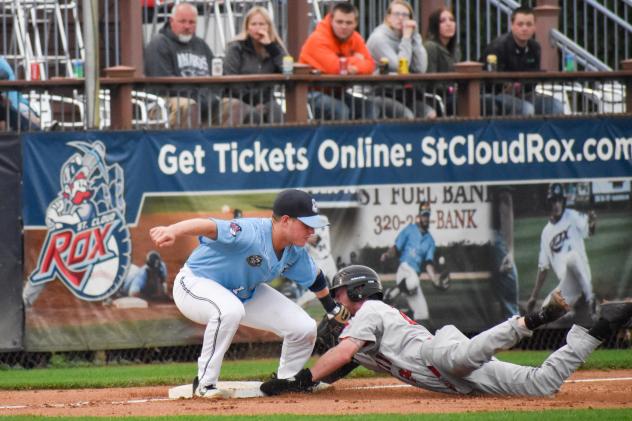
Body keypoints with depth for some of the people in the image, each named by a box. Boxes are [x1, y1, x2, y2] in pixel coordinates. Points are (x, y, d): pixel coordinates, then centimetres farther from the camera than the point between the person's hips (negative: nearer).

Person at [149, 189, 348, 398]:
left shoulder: (295, 252, -10)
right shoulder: (251, 234, -36)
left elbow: (314, 278, 12)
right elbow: (209, 226, -53)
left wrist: (334, 309, 22)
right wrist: (172, 231, -71)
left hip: (245, 293, 8)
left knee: (304, 327, -2)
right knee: (230, 310, -42)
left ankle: (285, 380, 26)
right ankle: (205, 383, -26)